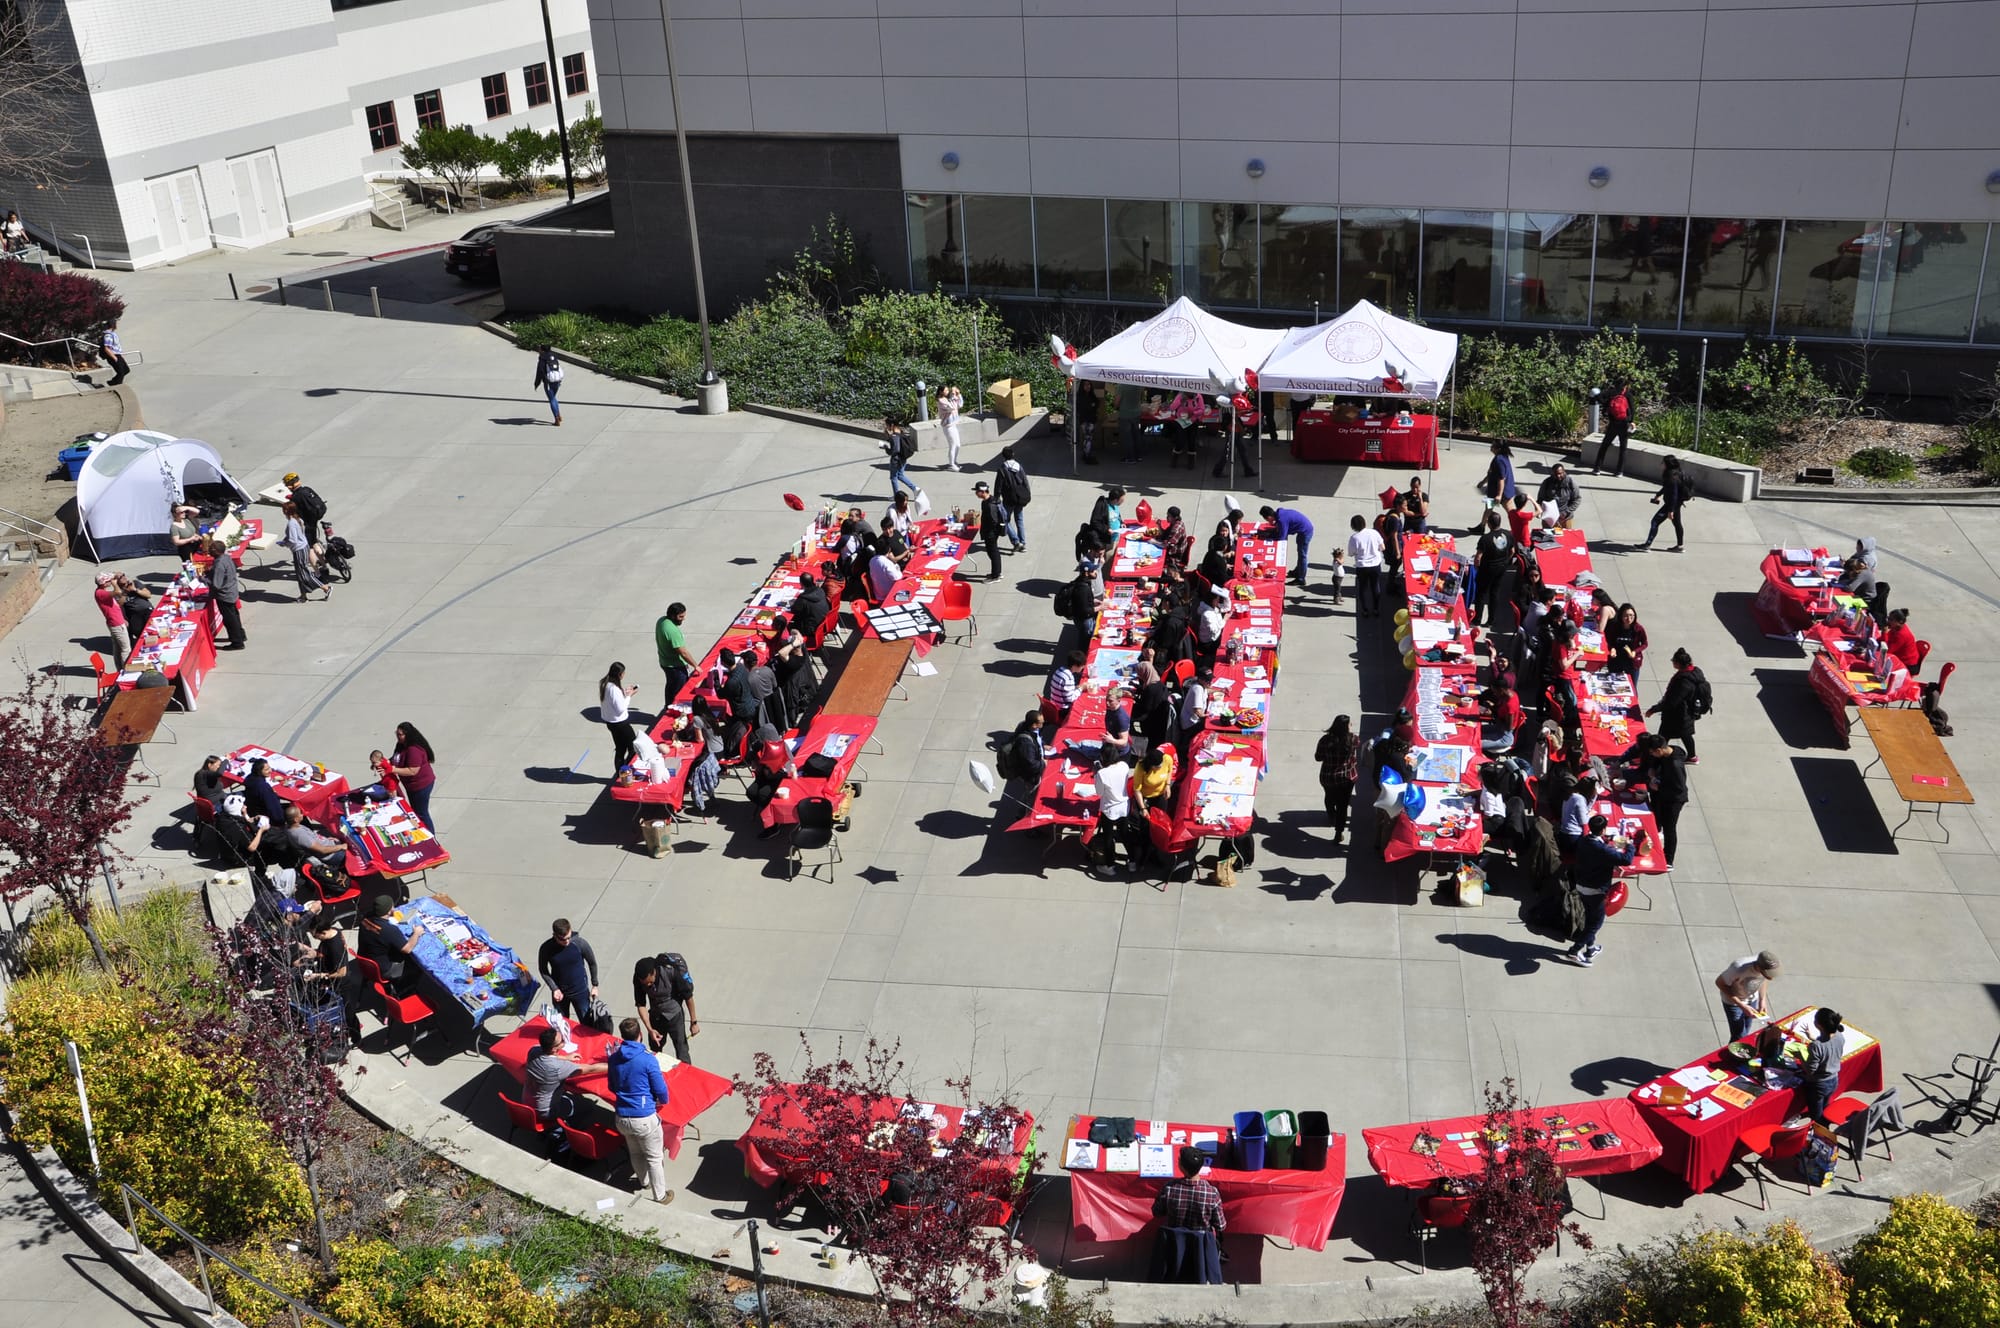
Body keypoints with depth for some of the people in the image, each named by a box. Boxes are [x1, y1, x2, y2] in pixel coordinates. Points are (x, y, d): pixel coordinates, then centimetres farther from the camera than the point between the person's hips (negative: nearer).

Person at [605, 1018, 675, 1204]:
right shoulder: (648, 1059, -18)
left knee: (635, 1153, 27)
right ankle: (660, 1196, 21)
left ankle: (644, 1181, 49)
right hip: (645, 1117, -5)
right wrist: (663, 1101, 12)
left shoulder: (613, 1058, -2)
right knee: (654, 1157, 11)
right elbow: (660, 1090, -11)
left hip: (622, 1117, 5)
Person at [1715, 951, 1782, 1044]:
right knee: (1739, 1037, -1)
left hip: (1752, 1000, 4)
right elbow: (1720, 983, -25)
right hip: (1733, 1001, -4)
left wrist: (1762, 1000, -13)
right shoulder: (1739, 969, -42)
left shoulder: (1767, 967, -26)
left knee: (1745, 1034, 17)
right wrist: (1742, 1006, -29)